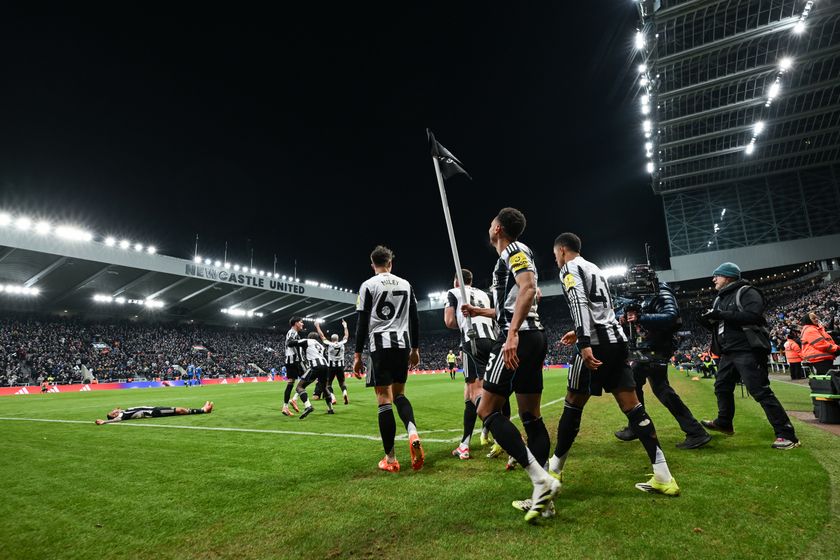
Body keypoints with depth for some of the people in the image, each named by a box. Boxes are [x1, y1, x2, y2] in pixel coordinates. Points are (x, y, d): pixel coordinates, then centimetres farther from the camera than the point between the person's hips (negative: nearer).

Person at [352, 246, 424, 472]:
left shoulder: (368, 285, -1)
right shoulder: (406, 285, 11)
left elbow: (362, 322, -5)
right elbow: (415, 319, 11)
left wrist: (357, 354, -1)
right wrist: (415, 348, 18)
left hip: (380, 345, -4)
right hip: (402, 344, 4)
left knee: (384, 399, -1)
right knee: (399, 394, 16)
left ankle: (390, 459, 3)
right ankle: (413, 434, -10)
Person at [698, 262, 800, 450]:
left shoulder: (746, 292, -7)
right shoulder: (720, 299, 19)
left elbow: (753, 315, -24)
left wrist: (722, 315, -23)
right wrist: (709, 321, -1)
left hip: (747, 351, -9)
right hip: (728, 353, 9)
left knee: (760, 391, -11)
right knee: (722, 387, 17)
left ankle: (787, 435, -3)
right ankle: (724, 423, 34)